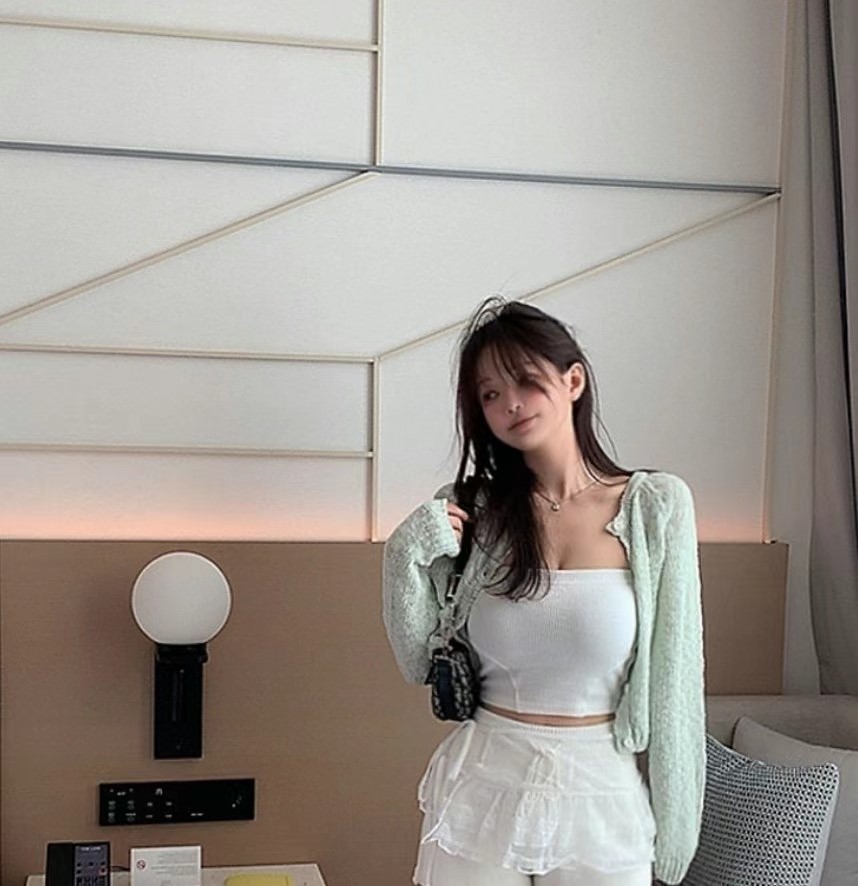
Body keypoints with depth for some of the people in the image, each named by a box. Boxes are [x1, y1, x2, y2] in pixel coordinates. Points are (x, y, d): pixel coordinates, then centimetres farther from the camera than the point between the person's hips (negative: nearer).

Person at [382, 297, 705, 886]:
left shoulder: (657, 505, -7)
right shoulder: (469, 512, -3)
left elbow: (670, 681, -3)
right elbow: (421, 665, 2)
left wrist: (668, 822, 0)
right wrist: (406, 557, -12)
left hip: (604, 795, -1)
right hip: (481, 787, 1)